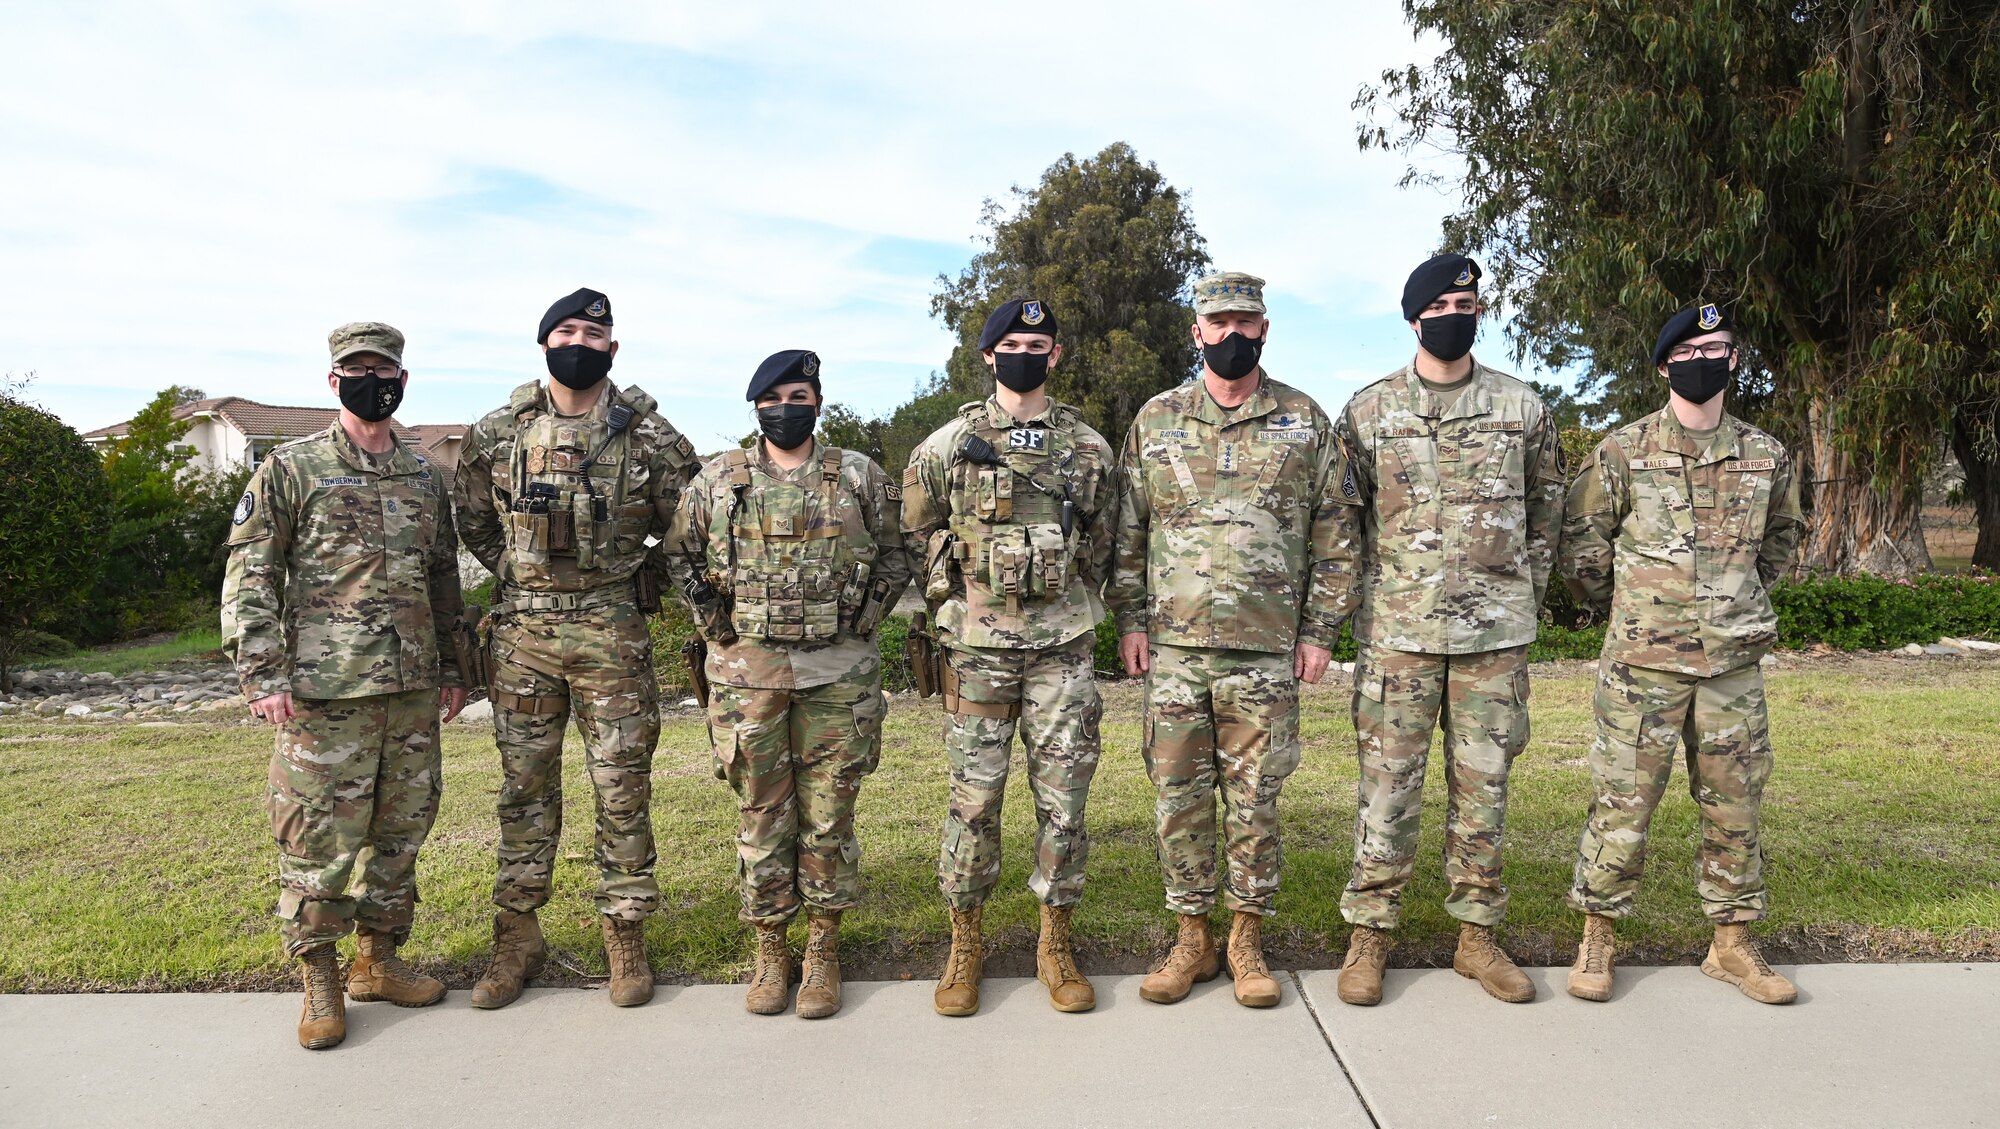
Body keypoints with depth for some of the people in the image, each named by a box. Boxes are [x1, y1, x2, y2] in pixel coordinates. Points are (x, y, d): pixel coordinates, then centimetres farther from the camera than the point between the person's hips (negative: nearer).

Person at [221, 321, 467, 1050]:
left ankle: (379, 960, 27)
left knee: (403, 827, 12)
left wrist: (452, 668, 16)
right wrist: (262, 675, -14)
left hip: (413, 688, 5)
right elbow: (248, 577, -5)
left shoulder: (424, 477, 13)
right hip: (326, 690, -5)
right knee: (320, 838, 1)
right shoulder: (290, 470, -1)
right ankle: (319, 980, 18)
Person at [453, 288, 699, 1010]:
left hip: (614, 635, -2)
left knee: (623, 788, 4)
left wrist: (638, 580, 7)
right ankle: (517, 938, 23)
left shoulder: (650, 436, -1)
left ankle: (625, 936, 18)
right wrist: (525, 576, 13)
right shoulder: (495, 434, 4)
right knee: (524, 787, 10)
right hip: (522, 633, 2)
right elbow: (472, 523, 17)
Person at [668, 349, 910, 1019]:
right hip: (748, 672, 1)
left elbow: (894, 557, 10)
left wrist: (862, 620, -1)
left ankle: (823, 951, 19)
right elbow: (684, 558, 11)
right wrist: (717, 628, 2)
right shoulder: (717, 481, 5)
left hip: (839, 672, 0)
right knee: (762, 813, 8)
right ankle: (770, 949, 22)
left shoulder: (862, 479, 4)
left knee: (829, 815, 6)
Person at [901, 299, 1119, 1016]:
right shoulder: (946, 446, 2)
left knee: (1063, 798, 4)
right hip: (975, 650, -1)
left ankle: (1056, 945, 20)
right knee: (974, 800, 3)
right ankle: (964, 945, 20)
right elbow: (917, 540, 10)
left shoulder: (1090, 450, 7)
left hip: (1063, 650, 1)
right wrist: (956, 605, 10)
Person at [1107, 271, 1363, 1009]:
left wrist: (1319, 630, 0)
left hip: (1268, 648, -1)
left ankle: (1247, 938, 22)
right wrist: (1130, 620, 2)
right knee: (1178, 795, 7)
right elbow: (1128, 531, 9)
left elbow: (1336, 532, 5)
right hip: (1173, 645, 1)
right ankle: (1191, 938, 22)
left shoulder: (1305, 422, 5)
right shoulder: (1156, 420, 8)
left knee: (1254, 797, 6)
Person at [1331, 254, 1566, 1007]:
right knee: (1388, 785, 1)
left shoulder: (1522, 407, 6)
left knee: (1483, 784, 9)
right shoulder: (1368, 411, 2)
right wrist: (1373, 591, 6)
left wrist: (1525, 592, 12)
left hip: (1496, 631, 2)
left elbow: (1547, 506, 16)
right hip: (1397, 630, -1)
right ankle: (1369, 934, 13)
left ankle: (1477, 936, 22)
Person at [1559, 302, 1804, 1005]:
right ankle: (1597, 937, 14)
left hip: (1734, 663, 4)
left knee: (1735, 806, 11)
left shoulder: (1765, 457, 7)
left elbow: (1779, 539, 24)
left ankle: (1733, 944, 25)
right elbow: (1581, 549, 2)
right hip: (1643, 663, -3)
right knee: (1623, 802, 0)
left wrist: (1743, 606, 18)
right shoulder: (1622, 453, -4)